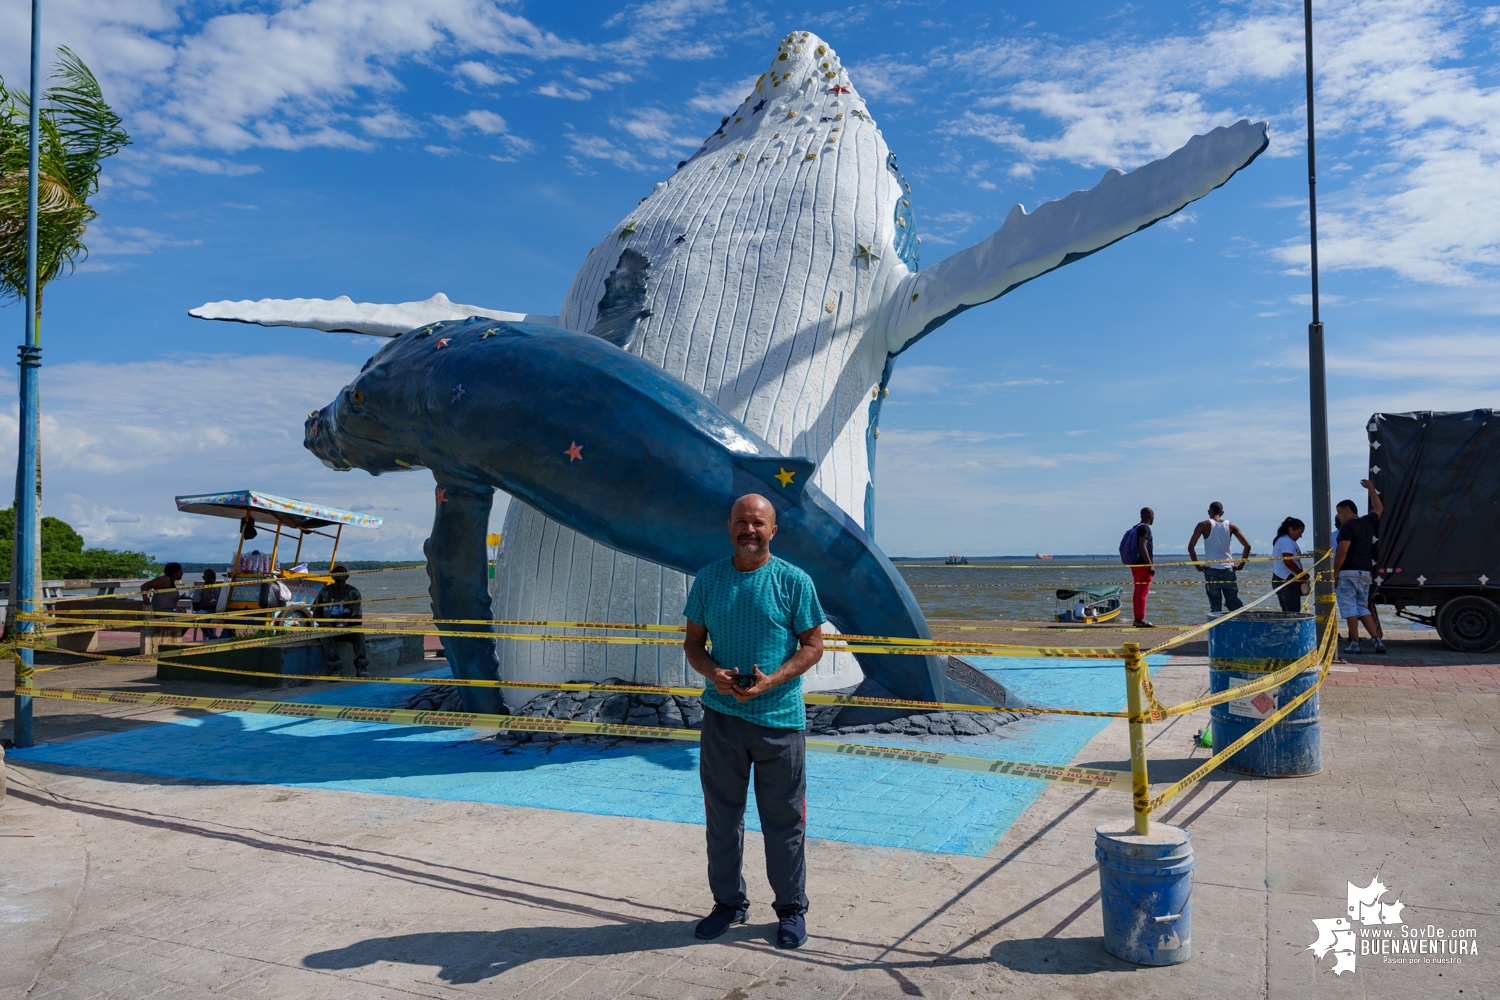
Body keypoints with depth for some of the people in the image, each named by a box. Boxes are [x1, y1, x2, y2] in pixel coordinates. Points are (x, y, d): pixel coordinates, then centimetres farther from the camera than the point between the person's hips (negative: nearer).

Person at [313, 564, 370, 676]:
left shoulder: (353, 592, 4)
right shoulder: (325, 591, 9)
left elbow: (358, 617, -2)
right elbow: (316, 613, 10)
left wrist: (344, 624, -21)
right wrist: (327, 625, -10)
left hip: (348, 628, -1)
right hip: (328, 627, 1)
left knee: (359, 633, -31)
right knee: (326, 634, -33)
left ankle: (362, 666, -44)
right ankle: (334, 666, -44)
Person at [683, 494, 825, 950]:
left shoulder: (794, 581, -4)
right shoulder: (708, 578, 5)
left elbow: (813, 645, -2)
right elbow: (693, 642, 9)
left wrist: (771, 681, -17)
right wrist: (712, 673, -12)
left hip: (779, 718, -3)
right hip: (721, 715, 3)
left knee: (783, 821, 8)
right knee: (722, 816, 14)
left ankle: (791, 909, 26)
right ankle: (728, 902, 32)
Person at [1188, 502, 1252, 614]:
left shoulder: (1203, 525, -2)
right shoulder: (1231, 525, 6)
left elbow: (1191, 547, -9)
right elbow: (1247, 545, 1)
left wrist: (1197, 566, -2)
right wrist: (1241, 565, 7)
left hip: (1211, 571, -2)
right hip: (1228, 570, 2)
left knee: (1216, 606, -1)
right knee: (1233, 602, 10)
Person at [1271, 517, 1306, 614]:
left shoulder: (1281, 540, 20)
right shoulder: (1287, 541, -12)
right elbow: (1288, 561, -23)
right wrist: (1302, 574, -12)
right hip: (1287, 580, -10)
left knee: (1287, 611, 9)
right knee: (1293, 612, -11)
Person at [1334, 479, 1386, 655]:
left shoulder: (1347, 527, -12)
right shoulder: (1368, 522, 11)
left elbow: (1342, 552, -19)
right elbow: (1379, 508, 31)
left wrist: (1335, 572, -15)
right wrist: (1371, 488, 37)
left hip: (1348, 572, -8)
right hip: (1365, 572, 8)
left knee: (1349, 608, -3)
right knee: (1363, 608, 14)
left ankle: (1355, 644, -3)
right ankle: (1378, 640, 5)